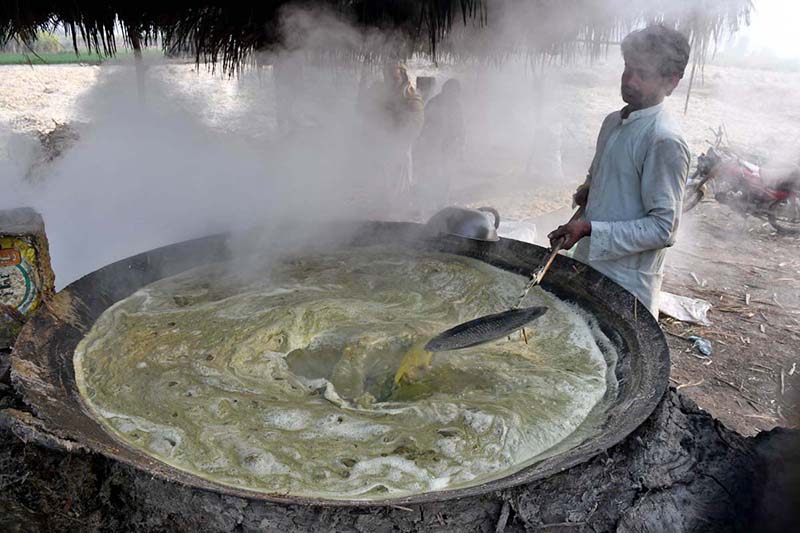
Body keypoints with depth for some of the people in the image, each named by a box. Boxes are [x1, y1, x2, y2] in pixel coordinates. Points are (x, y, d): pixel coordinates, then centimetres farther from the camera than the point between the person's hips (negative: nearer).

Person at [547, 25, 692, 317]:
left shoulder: (665, 142, -20)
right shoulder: (613, 122, 7)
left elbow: (664, 228, -21)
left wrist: (589, 228, -26)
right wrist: (586, 190, 0)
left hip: (628, 281, -8)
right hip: (588, 261, 8)